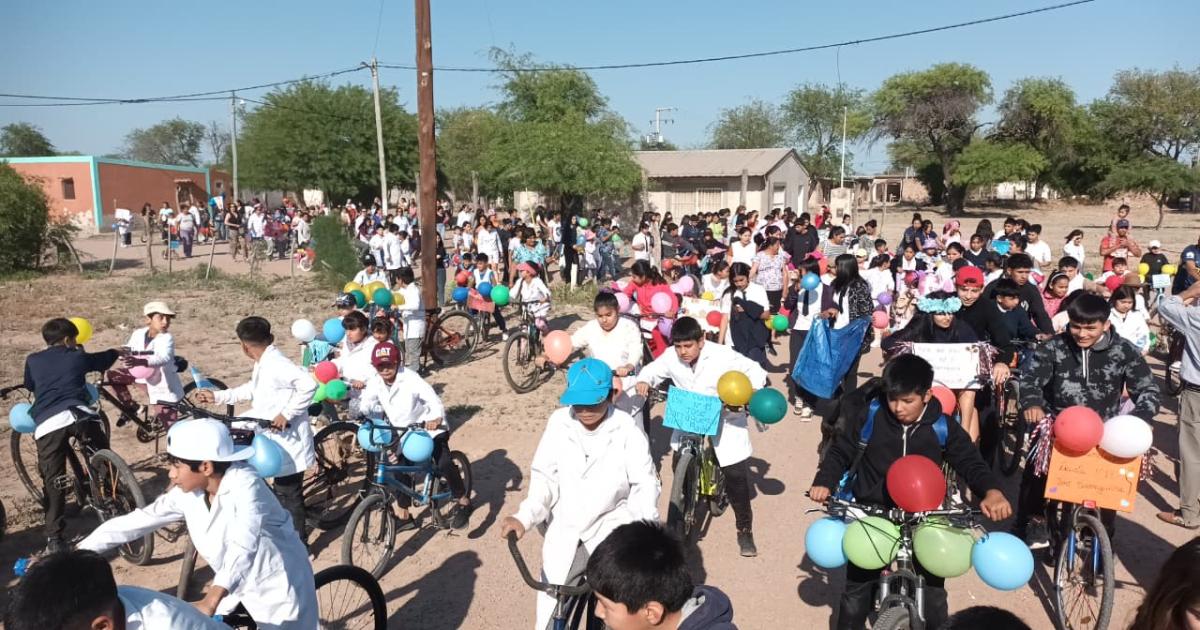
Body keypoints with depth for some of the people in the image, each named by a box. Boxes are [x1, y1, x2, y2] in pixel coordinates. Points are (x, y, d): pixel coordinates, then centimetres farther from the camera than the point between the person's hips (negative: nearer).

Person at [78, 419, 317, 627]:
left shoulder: (244, 484, -29)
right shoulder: (187, 494, -9)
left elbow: (243, 546, -43)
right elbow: (132, 522, -1)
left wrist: (210, 602, -55)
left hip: (279, 586, -6)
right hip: (239, 585, 6)